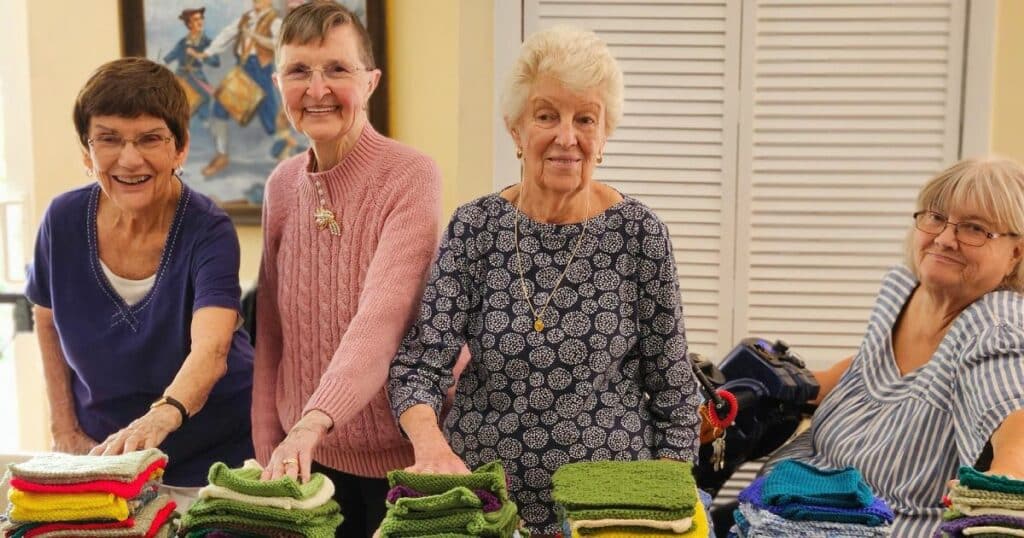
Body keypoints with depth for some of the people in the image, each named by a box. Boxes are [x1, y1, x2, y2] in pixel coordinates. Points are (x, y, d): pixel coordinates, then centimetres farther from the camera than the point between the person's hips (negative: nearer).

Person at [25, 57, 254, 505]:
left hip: (213, 459, -3)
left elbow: (211, 349, -36)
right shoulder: (63, 220, -11)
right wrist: (64, 428, 2)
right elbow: (48, 322, 6)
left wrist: (164, 415, -55)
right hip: (102, 450, 3)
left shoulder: (208, 231, -22)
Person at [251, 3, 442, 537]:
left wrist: (314, 423, -40)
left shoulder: (410, 178, -16)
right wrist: (268, 445, 3)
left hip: (397, 457, -4)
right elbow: (271, 329, 6)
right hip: (304, 455, 5)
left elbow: (381, 317, -28)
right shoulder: (283, 184, 1)